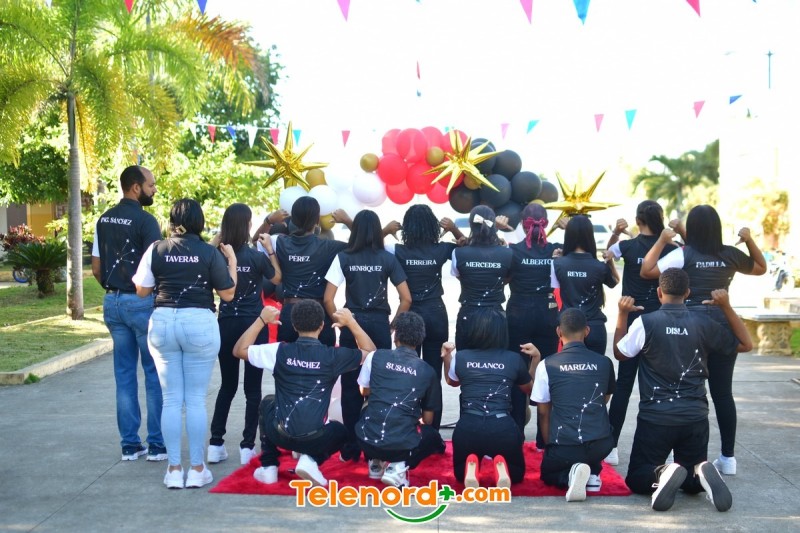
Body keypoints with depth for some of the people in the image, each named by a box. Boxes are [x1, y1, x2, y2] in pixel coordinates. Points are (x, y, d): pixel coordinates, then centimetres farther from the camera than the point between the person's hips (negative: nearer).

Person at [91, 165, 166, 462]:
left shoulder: (104, 220, 9)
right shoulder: (145, 220, -13)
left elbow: (96, 268, 11)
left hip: (113, 302, 7)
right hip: (142, 302, -7)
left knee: (124, 374, 10)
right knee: (154, 373, 2)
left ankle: (129, 444, 14)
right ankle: (157, 444, 5)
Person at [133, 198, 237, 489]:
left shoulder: (156, 249, 0)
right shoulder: (210, 253, -4)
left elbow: (142, 290, 5)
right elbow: (227, 294, -1)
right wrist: (232, 262, 11)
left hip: (163, 323, 2)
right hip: (199, 323, -2)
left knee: (171, 399, 8)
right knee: (196, 400, 5)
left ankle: (174, 470, 10)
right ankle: (197, 469, 9)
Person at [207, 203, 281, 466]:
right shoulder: (256, 257, -12)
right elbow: (277, 278, 4)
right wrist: (270, 249, 8)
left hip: (226, 325, 3)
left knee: (227, 385, 15)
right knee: (253, 387, 5)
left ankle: (215, 444, 14)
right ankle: (247, 446, 4)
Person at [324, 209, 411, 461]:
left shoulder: (343, 258, -2)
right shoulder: (387, 258, 0)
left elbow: (328, 299, -6)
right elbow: (406, 299, -2)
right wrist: (393, 326, 6)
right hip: (379, 324, 0)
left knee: (351, 387, 7)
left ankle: (351, 448, 11)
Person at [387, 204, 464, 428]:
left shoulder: (399, 251, -9)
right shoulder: (441, 250, -5)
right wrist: (454, 229, 4)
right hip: (436, 316, 1)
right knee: (434, 376, 4)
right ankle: (432, 432, 8)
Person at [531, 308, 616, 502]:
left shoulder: (547, 365, -3)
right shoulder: (604, 363, 3)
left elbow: (543, 413, 4)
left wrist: (549, 446, 17)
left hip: (564, 447, -3)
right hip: (601, 445, 3)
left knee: (548, 473, 30)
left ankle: (570, 475, -5)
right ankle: (593, 473, 13)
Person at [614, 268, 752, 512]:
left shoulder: (645, 322, -8)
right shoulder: (703, 323, 0)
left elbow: (619, 352, 10)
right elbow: (745, 344, 14)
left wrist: (623, 314, 13)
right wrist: (726, 307, 11)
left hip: (655, 417, -2)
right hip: (695, 418, 3)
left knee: (636, 479, 11)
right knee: (692, 482, 19)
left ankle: (662, 474, -24)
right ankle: (700, 474, -17)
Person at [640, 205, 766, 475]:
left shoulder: (683, 254, -7)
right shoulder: (731, 255, 4)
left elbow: (647, 271, -10)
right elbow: (761, 268, 22)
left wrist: (662, 240, -5)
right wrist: (749, 240, 15)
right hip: (724, 325, 3)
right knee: (722, 392, 9)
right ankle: (728, 457, 14)